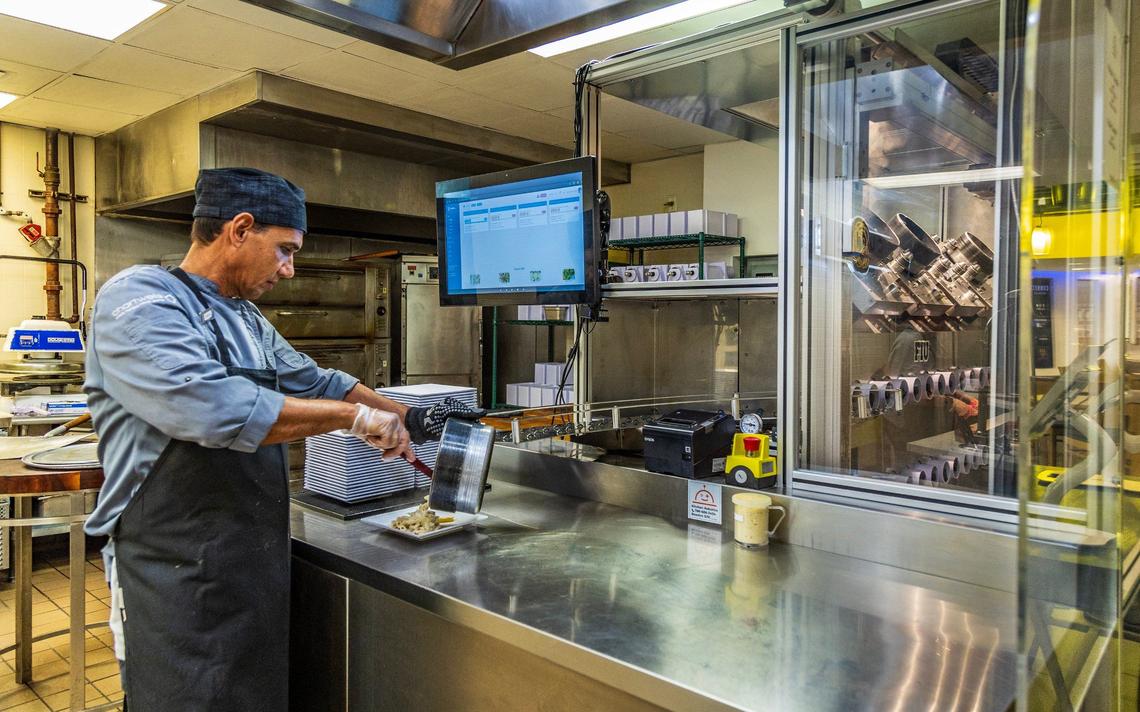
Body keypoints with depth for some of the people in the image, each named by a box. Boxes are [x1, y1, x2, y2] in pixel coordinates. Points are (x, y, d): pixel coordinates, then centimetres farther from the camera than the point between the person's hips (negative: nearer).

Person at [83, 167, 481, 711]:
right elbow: (211, 408, -31)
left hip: (257, 562, 8)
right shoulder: (139, 300, -16)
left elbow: (314, 383, 21)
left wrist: (411, 420, 13)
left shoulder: (247, 319, 12)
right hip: (179, 576, -8)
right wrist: (352, 416, -23)